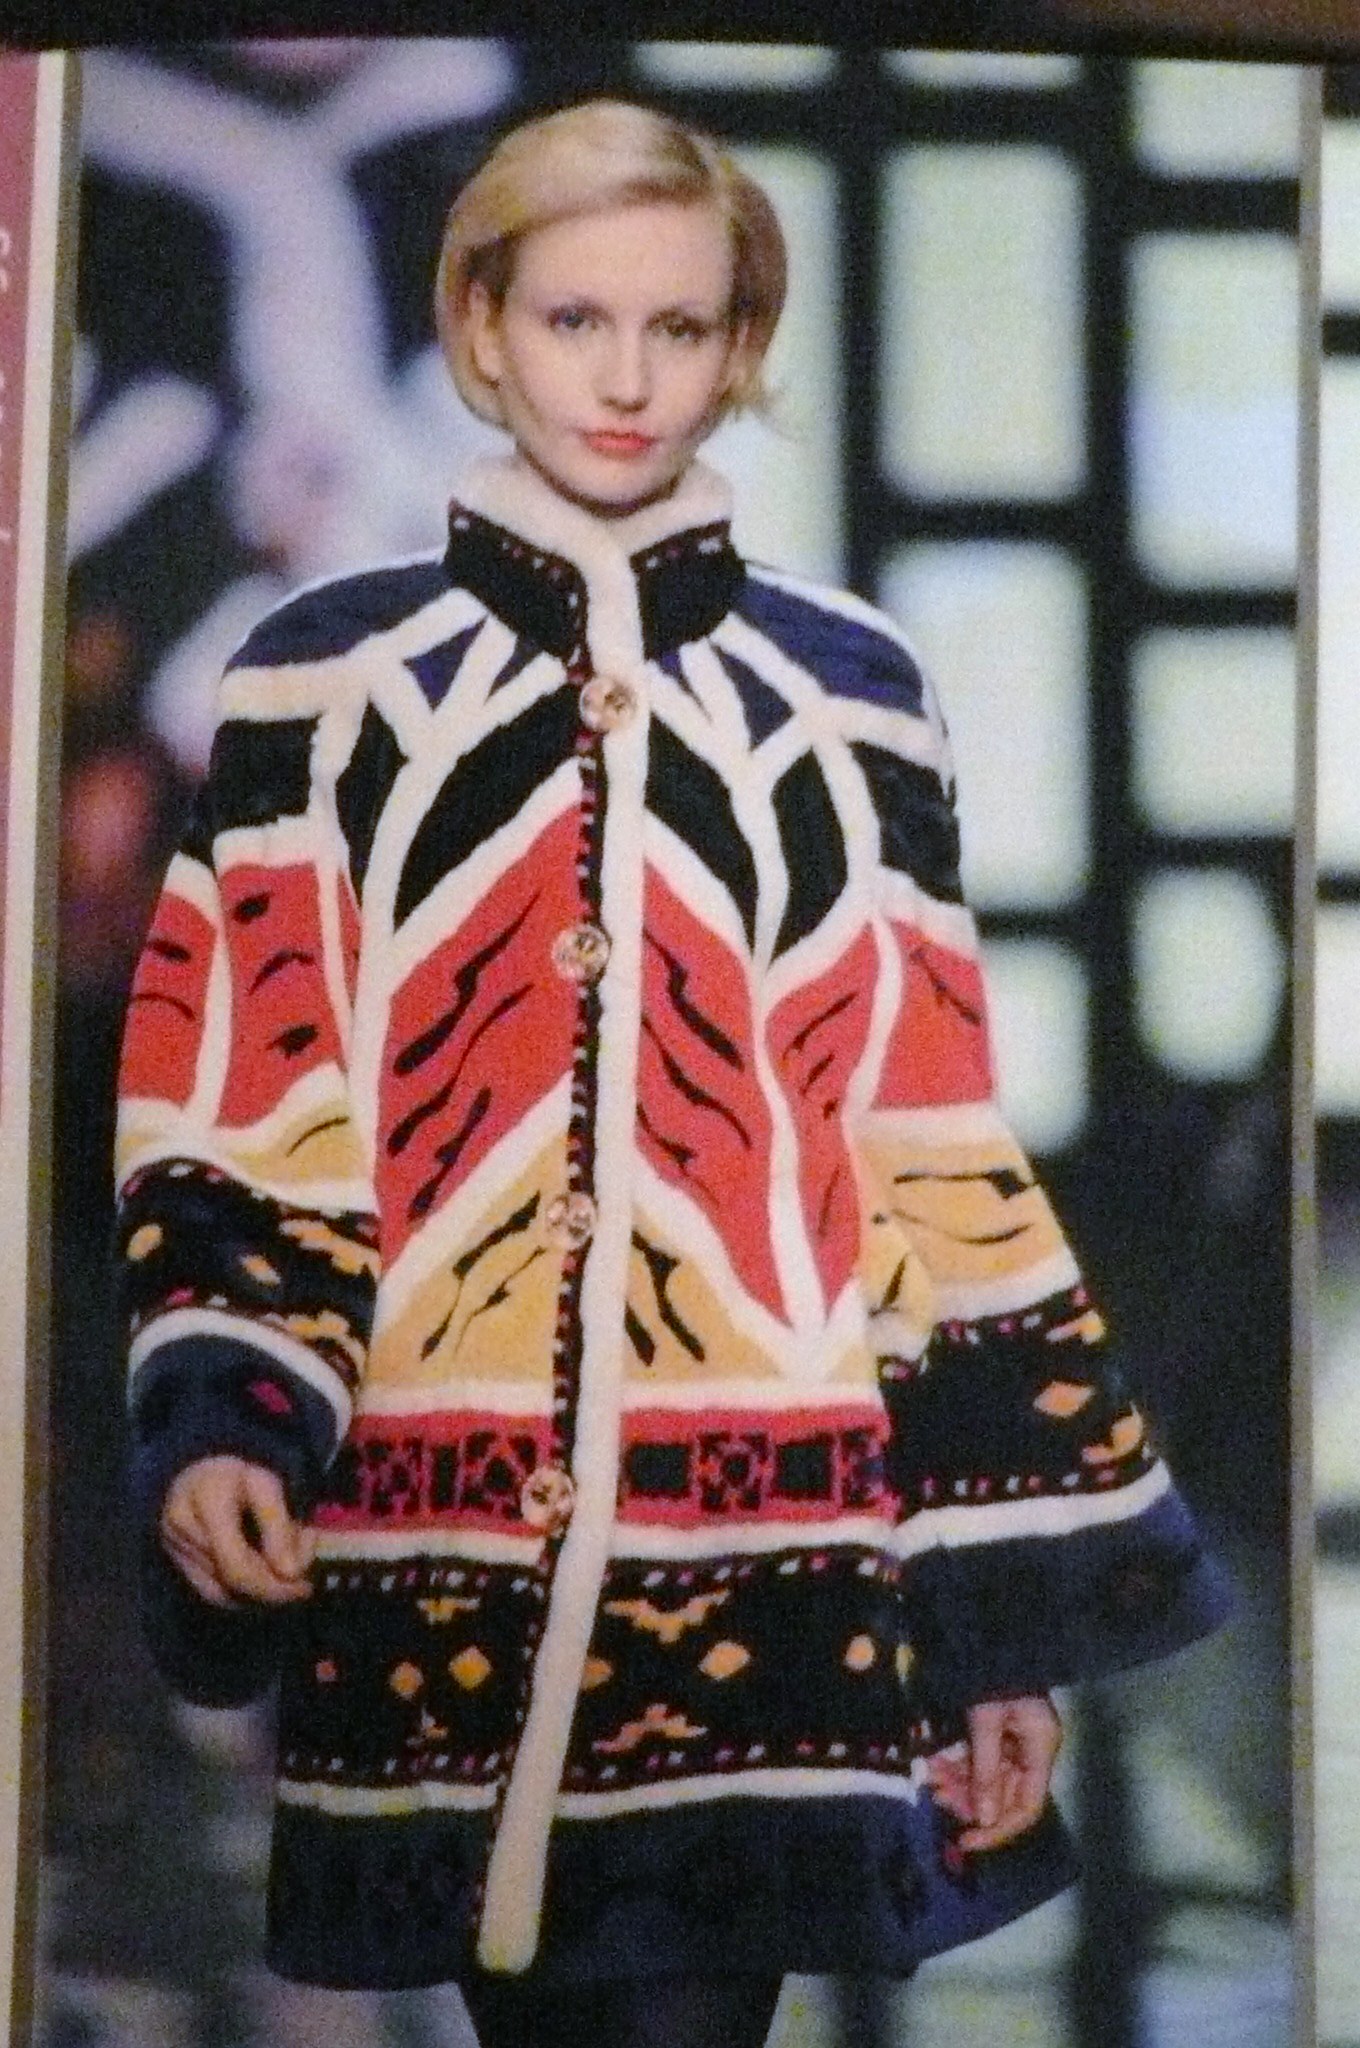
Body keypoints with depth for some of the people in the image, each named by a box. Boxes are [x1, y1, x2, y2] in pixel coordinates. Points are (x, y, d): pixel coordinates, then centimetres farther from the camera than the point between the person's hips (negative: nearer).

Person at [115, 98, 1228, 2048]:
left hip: (769, 1557, 0)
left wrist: (1013, 1603, 3)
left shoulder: (846, 696, 8)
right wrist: (217, 1426, -11)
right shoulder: (328, 678, 7)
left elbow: (942, 1165, 6)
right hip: (442, 1562, 0)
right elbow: (236, 1111, 6)